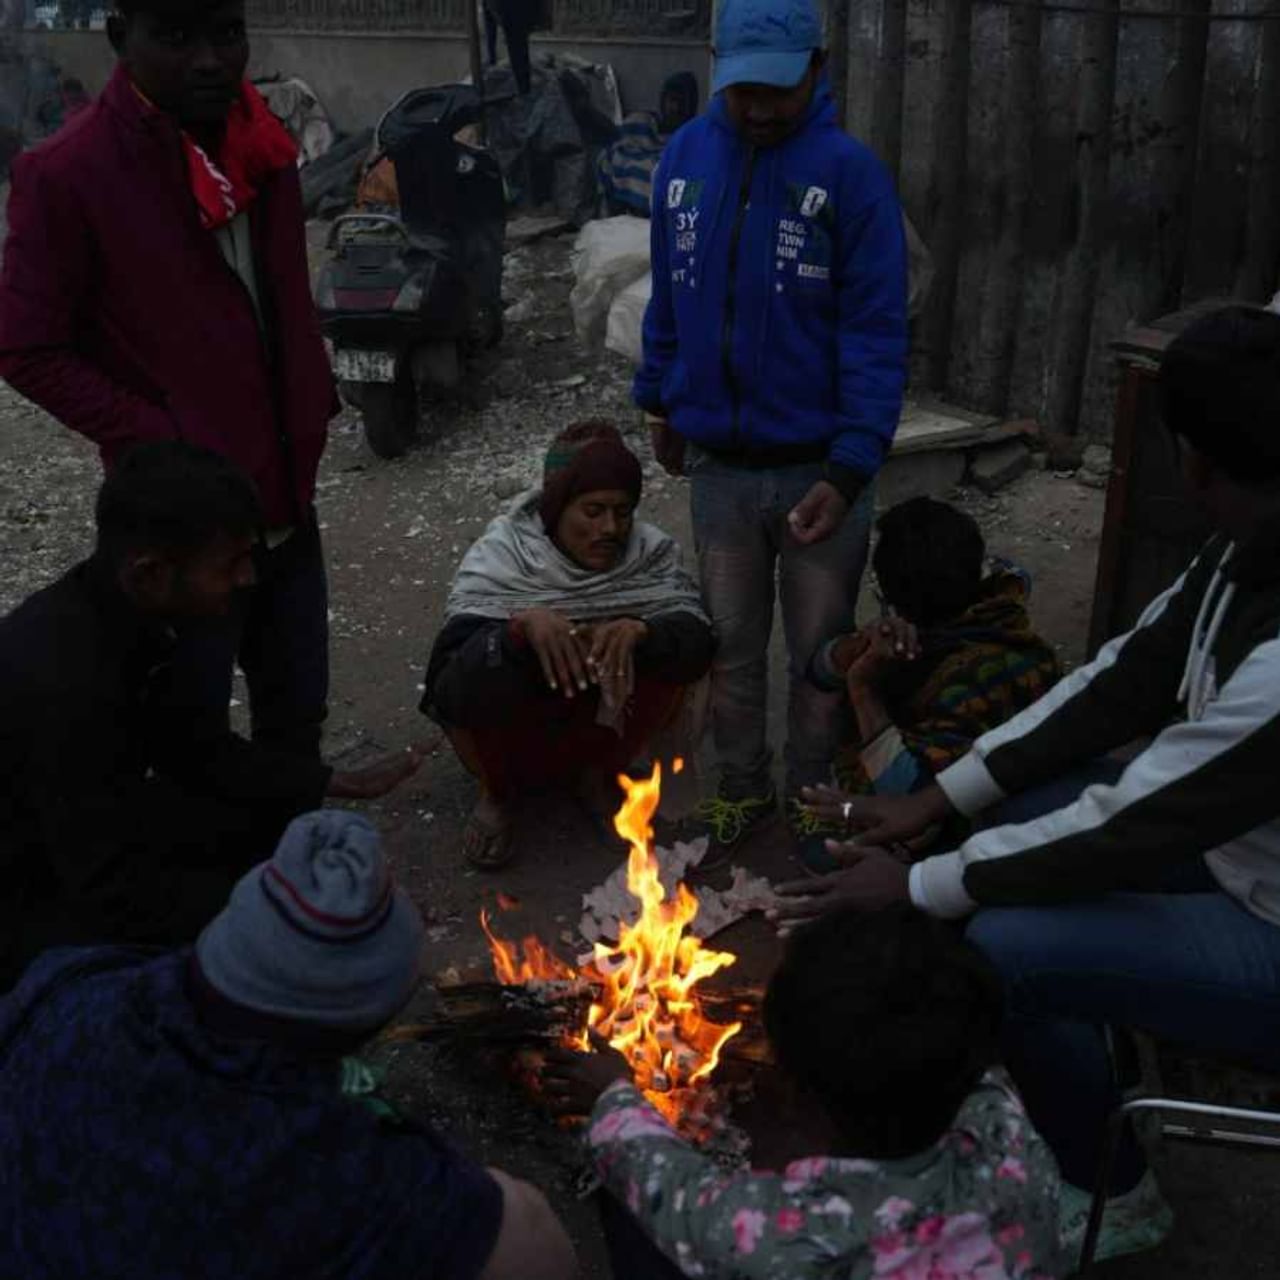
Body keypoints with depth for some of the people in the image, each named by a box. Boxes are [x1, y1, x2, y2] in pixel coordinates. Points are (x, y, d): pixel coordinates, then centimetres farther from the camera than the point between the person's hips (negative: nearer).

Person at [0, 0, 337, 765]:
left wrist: (315, 402, 7)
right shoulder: (69, 173, -16)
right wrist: (160, 444, -16)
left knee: (298, 711, 18)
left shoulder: (263, 147, 4)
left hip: (286, 497, 6)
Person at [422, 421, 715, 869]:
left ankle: (599, 775, 2)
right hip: (511, 730, -2)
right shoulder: (503, 551, -18)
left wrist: (639, 630, -42)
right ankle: (497, 792, -2)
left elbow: (698, 641, -21)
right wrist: (524, 621, -49)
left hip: (603, 720, 2)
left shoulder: (651, 552, -10)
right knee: (481, 665, -33)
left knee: (667, 650, -24)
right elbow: (455, 644, -29)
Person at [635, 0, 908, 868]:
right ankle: (741, 790, 35)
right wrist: (660, 400, 14)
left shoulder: (851, 172, -13)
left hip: (817, 465, -3)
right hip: (718, 462, 4)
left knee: (820, 650, 12)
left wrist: (848, 469, -22)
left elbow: (877, 333, -16)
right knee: (731, 645, 16)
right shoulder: (685, 157, 1)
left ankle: (814, 795, 32)